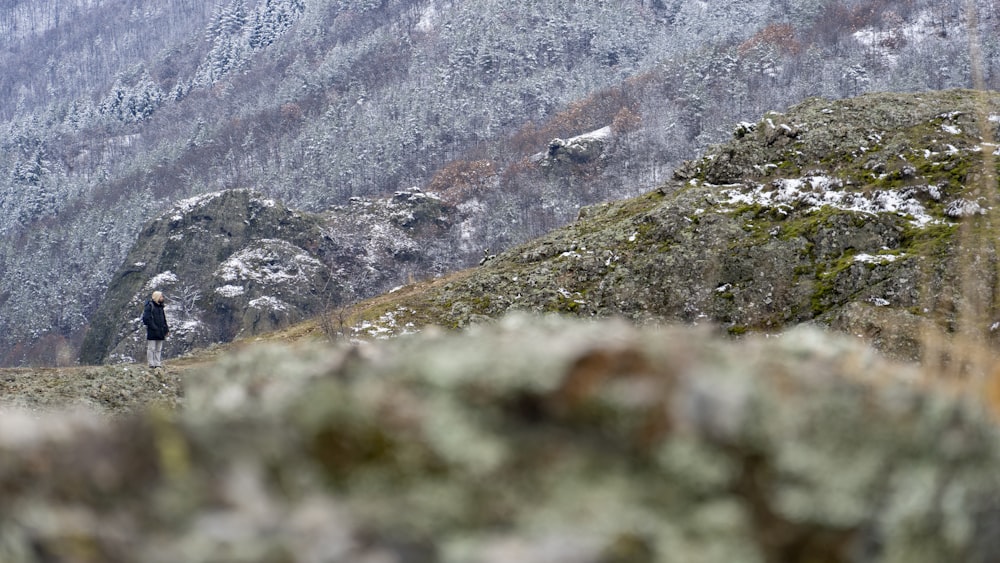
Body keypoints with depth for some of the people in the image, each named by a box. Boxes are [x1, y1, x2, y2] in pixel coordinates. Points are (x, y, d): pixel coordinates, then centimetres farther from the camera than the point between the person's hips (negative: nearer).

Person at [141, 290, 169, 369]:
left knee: (158, 349, 9)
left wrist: (166, 329, 12)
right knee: (151, 348, -4)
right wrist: (154, 327, -19)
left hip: (160, 333, 8)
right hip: (152, 332, -8)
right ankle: (151, 364, -2)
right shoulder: (149, 306, -8)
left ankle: (157, 363, 13)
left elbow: (163, 319, 23)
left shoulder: (160, 307, 17)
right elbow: (146, 318, -15)